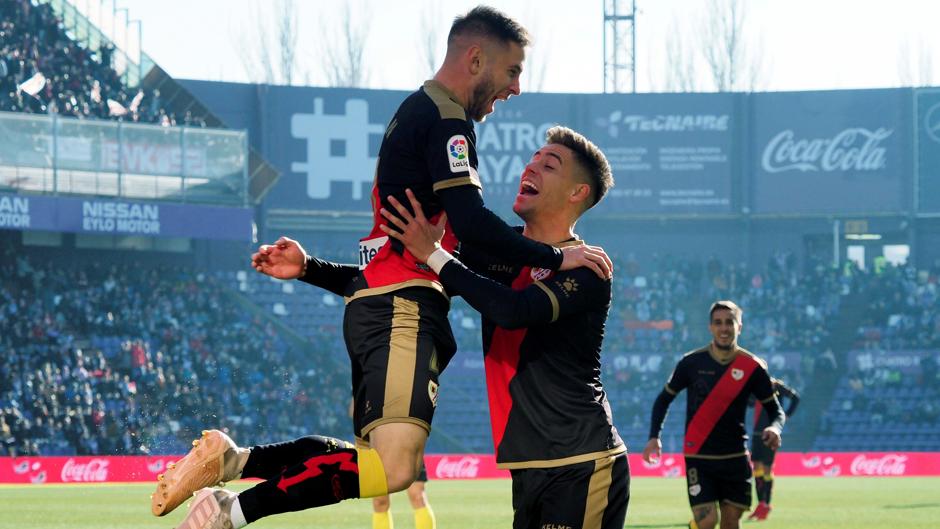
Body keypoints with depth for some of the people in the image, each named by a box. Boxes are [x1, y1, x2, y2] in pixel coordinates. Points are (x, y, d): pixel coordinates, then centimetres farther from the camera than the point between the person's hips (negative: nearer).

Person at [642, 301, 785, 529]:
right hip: (698, 457, -2)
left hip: (735, 458, 2)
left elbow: (775, 410, 5)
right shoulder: (692, 363, -4)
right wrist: (654, 437, -4)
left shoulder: (752, 367, -3)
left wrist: (775, 428, -18)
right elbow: (664, 399, 8)